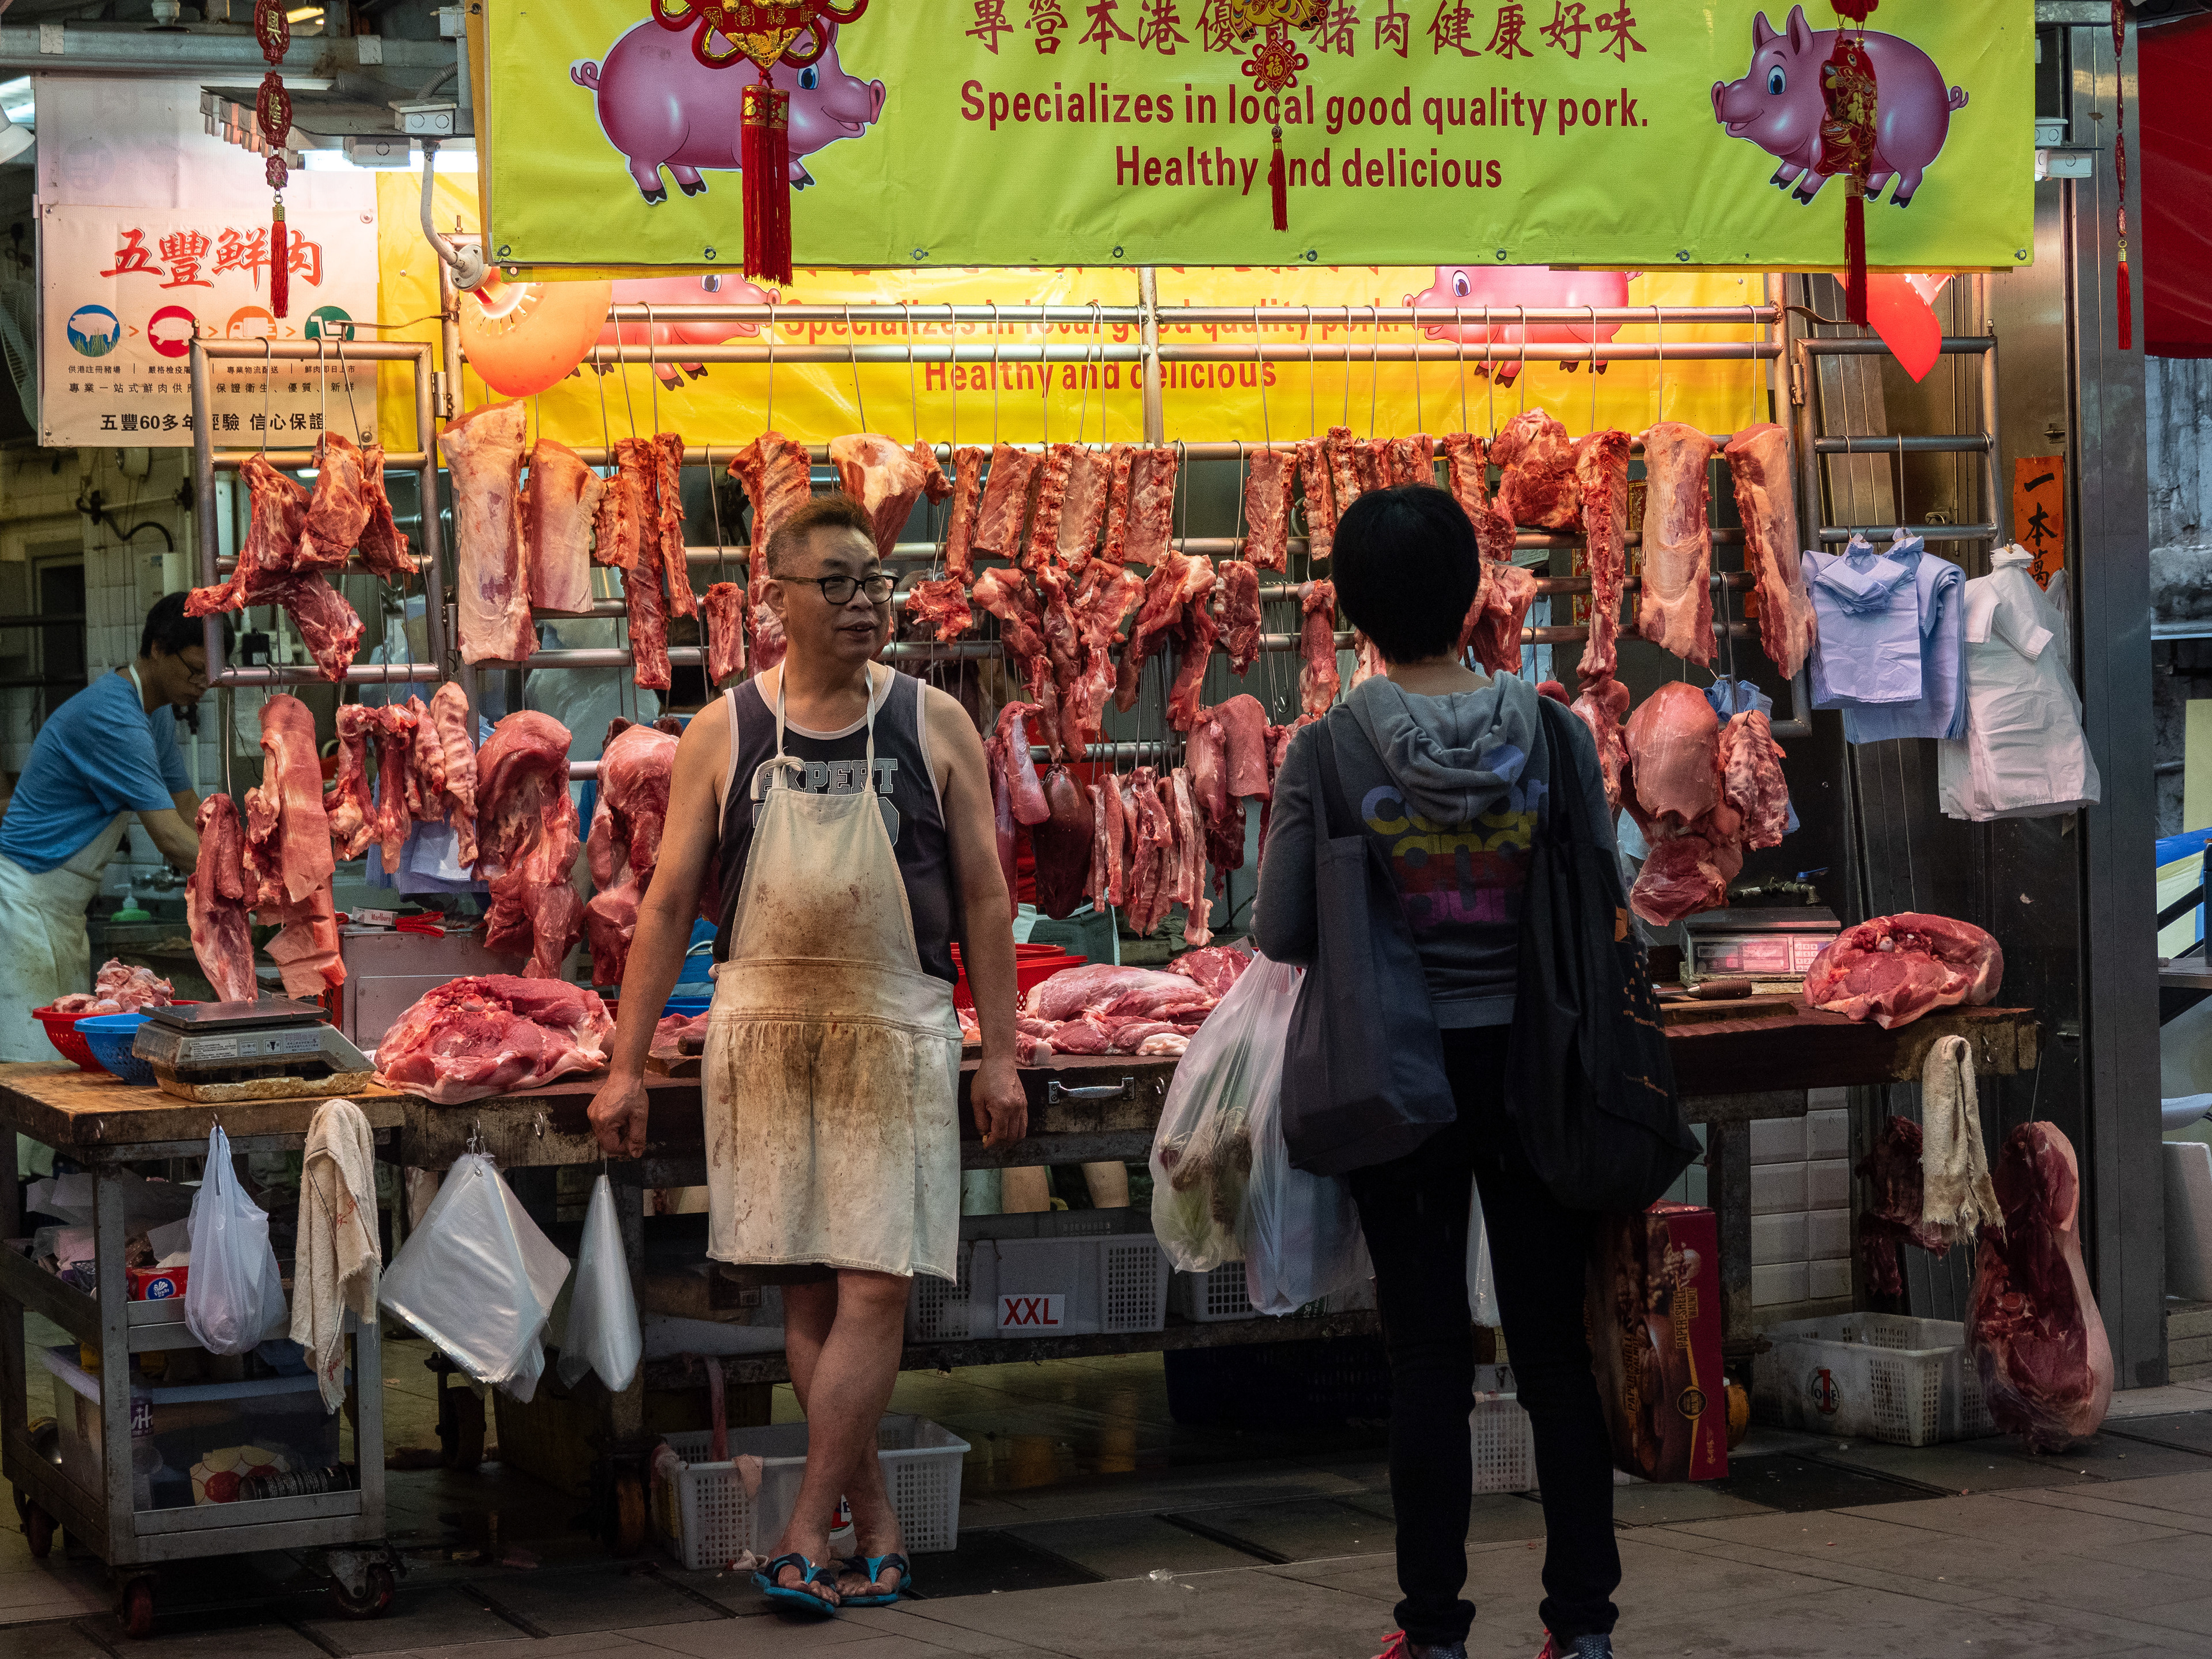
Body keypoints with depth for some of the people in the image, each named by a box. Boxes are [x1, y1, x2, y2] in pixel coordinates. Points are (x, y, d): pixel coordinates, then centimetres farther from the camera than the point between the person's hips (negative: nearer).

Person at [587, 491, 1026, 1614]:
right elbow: (668, 903, 6)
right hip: (762, 1031, 1)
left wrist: (1001, 1056, 0)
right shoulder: (723, 734, 5)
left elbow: (984, 898, 6)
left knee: (875, 1285, -8)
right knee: (805, 1291, 3)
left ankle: (806, 1531, -3)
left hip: (896, 1034, -1)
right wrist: (625, 1066, 2)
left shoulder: (935, 725, 4)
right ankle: (875, 1525, 12)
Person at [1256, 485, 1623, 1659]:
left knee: (1427, 1353, 6)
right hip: (1531, 1065, 1)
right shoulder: (1553, 735, -5)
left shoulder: (1328, 751, -9)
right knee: (1555, 1346, 9)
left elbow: (1282, 935, -6)